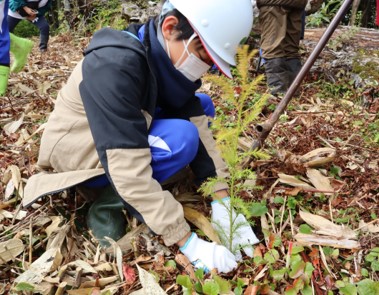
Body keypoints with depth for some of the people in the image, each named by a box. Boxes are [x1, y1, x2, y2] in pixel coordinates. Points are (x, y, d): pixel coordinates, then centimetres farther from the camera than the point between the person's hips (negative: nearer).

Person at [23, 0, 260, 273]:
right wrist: (190, 244, -35)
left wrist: (223, 203, -18)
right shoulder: (115, 66, -34)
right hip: (75, 151, -8)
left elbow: (199, 126, -12)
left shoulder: (169, 57, -10)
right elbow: (130, 171, -38)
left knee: (201, 107, 2)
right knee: (181, 139, -29)